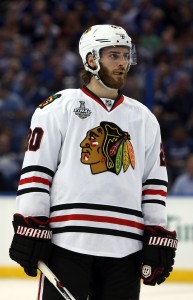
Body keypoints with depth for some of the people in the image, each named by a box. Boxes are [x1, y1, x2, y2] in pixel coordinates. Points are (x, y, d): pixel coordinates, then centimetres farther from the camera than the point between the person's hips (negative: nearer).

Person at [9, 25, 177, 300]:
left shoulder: (145, 119, 17)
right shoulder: (58, 109, 3)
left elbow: (155, 183, 17)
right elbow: (35, 170, -1)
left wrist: (159, 240, 9)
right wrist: (29, 229, -8)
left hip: (125, 247, 4)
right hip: (67, 242, -4)